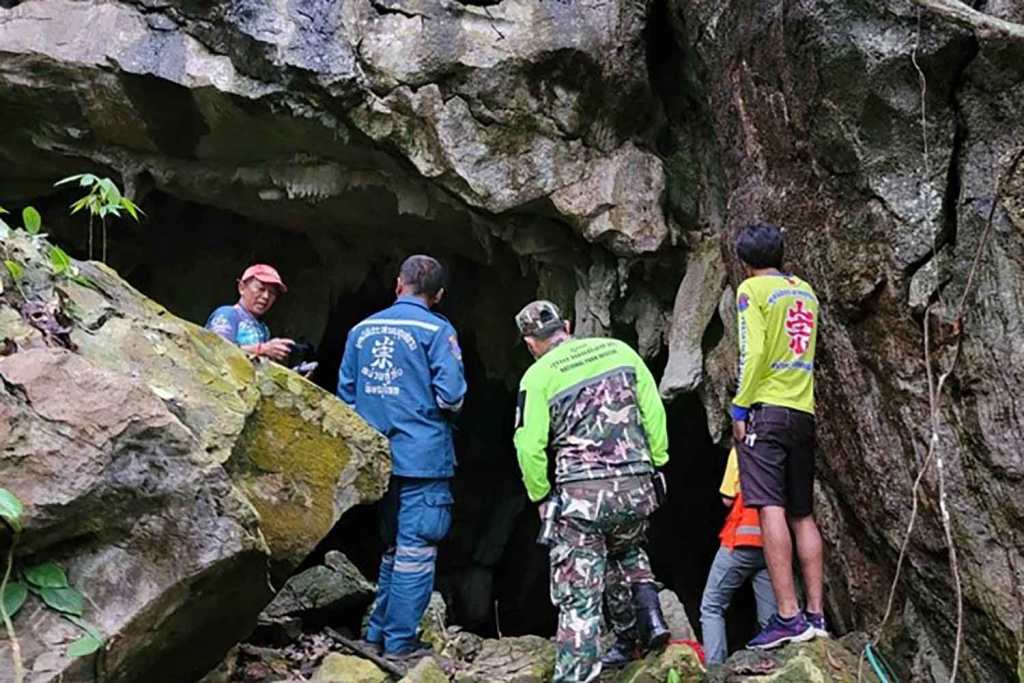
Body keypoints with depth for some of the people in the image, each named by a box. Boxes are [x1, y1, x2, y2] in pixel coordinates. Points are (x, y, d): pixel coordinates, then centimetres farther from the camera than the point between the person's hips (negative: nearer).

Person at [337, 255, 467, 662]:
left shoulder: (362, 330, 8)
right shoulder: (437, 330, -9)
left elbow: (346, 393, 10)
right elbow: (450, 396, -15)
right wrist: (439, 413, 7)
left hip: (377, 459, 6)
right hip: (422, 458, -6)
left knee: (393, 548, 19)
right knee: (415, 552, 3)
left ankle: (378, 633, 25)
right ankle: (400, 642, 8)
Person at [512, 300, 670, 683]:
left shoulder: (538, 376, -2)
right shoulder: (619, 350, 8)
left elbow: (530, 447, -8)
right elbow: (653, 410, 5)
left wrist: (542, 497, 5)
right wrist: (656, 461, 13)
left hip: (581, 493, -4)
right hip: (637, 487, 4)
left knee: (578, 595, 4)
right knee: (626, 551, 33)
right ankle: (649, 618, 19)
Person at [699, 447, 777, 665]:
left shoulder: (741, 449, -5)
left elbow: (727, 499, -3)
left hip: (743, 541, -4)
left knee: (712, 606, 5)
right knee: (771, 618, 8)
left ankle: (715, 668, -5)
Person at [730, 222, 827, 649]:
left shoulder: (752, 290, -2)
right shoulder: (806, 291, 18)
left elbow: (753, 353, -13)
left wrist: (740, 408, -9)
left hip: (766, 410, -7)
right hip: (804, 413, 7)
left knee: (770, 509, -11)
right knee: (802, 514, 9)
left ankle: (788, 617, -15)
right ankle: (816, 615, 9)